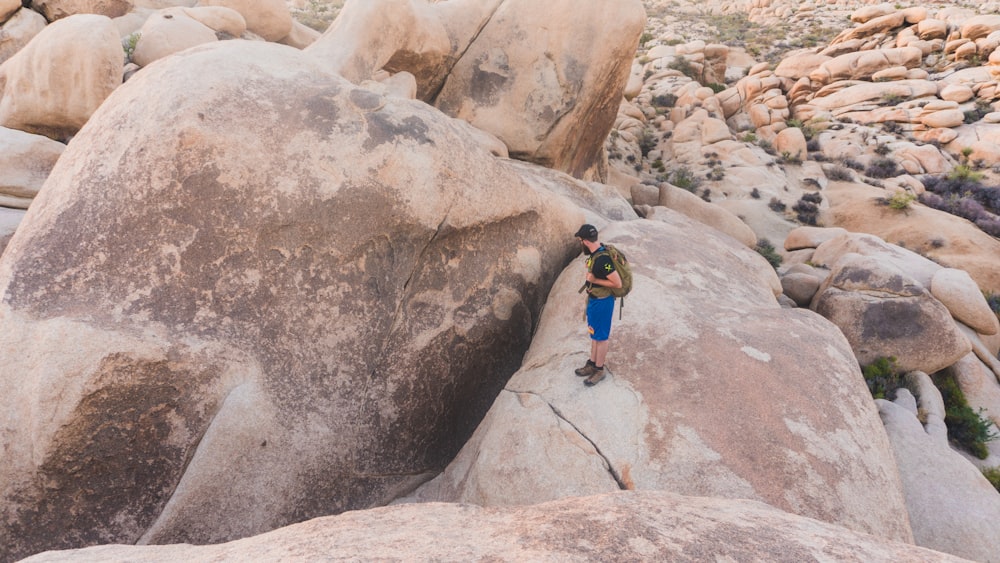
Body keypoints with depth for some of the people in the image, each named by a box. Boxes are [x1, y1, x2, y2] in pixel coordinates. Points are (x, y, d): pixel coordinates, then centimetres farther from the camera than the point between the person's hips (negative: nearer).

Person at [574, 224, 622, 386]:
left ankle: (599, 370, 22)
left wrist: (594, 280, -22)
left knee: (600, 336, 7)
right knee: (594, 334, 21)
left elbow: (617, 283, -28)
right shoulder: (595, 252, -1)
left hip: (602, 302, -9)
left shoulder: (602, 259, -30)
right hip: (594, 299, 9)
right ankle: (592, 364, 37)